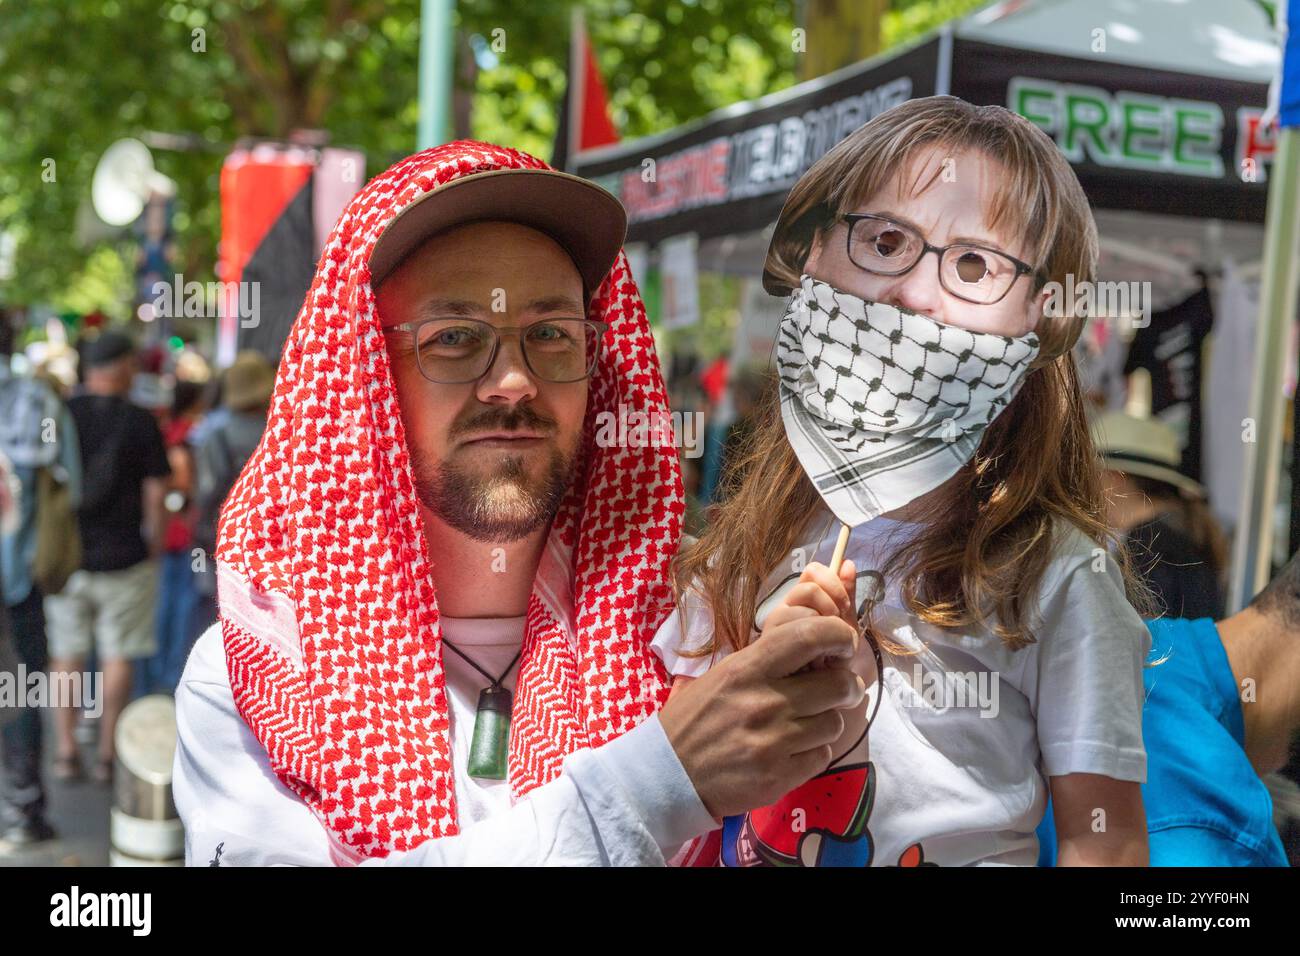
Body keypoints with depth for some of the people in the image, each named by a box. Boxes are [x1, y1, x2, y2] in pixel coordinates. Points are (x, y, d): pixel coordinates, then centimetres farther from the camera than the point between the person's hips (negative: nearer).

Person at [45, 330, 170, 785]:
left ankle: (66, 749, 16)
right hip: (124, 558, -2)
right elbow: (154, 493, -7)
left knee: (66, 655, 13)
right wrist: (154, 546, 7)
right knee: (118, 657, 7)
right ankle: (107, 753, 11)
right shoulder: (140, 422, -8)